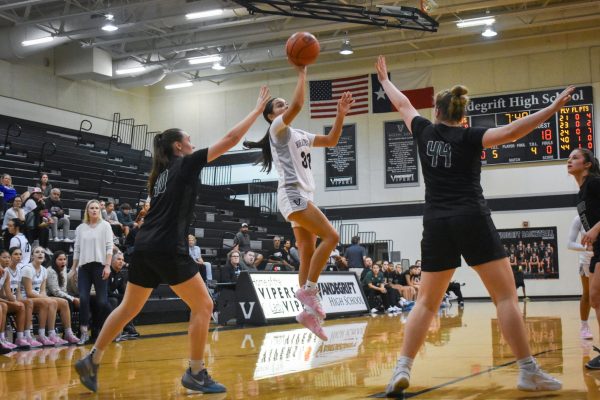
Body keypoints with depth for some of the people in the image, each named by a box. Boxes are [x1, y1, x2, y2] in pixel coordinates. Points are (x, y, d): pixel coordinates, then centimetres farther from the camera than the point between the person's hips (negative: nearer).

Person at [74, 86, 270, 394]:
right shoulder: (186, 164, -2)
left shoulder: (160, 172, 20)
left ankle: (91, 361, 20)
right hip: (167, 249, -8)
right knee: (203, 305, 1)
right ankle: (195, 373, 3)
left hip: (145, 246, 8)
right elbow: (231, 139, -2)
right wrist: (258, 108, 4)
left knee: (128, 308, 18)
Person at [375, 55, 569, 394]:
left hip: (437, 224, 4)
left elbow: (403, 105, 27)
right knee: (506, 296, -1)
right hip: (472, 221, -4)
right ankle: (529, 372, -5)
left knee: (427, 302, 10)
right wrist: (552, 109, -17)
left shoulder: (425, 132, 10)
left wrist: (384, 79, 44)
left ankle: (403, 369, -1)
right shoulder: (469, 138, 0)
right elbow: (510, 132, -16)